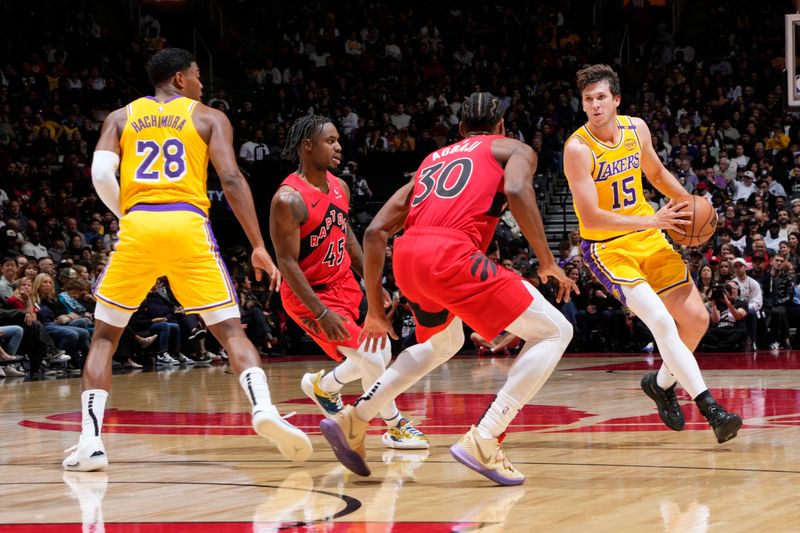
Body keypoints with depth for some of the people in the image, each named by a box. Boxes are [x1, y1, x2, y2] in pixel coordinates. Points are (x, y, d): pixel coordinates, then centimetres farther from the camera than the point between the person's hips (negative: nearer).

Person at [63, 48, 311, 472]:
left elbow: (101, 174, 2)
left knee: (104, 335, 13)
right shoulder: (208, 117, 14)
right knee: (231, 331, 3)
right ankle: (263, 409, -22)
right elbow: (231, 180, 2)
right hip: (189, 225, -1)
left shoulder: (121, 117, 19)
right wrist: (259, 246, 2)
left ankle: (90, 441, 1)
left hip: (138, 227, 1)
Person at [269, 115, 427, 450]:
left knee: (382, 355, 13)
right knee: (372, 359, -12)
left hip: (344, 285, 8)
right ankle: (395, 427, 8)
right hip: (309, 294, -8)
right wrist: (322, 313, -27)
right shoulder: (289, 199, -24)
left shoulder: (339, 187, 1)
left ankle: (323, 386, 36)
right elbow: (286, 262, -23)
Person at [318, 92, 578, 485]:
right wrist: (547, 263, -1)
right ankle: (483, 442, -11)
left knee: (444, 342, 35)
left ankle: (353, 420, 28)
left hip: (406, 258, 7)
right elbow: (516, 191, -7)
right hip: (451, 254, -7)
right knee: (554, 332, 2)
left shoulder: (433, 160, 33)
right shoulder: (514, 149, 19)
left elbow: (376, 231, 25)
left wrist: (375, 310, 29)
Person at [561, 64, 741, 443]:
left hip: (649, 238, 6)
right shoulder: (578, 148, -20)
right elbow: (590, 217, -26)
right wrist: (652, 221, -33)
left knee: (697, 320, 3)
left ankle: (662, 383, 29)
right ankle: (711, 409, -23)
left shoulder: (636, 128, -1)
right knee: (661, 321, -23)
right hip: (607, 246, -6)